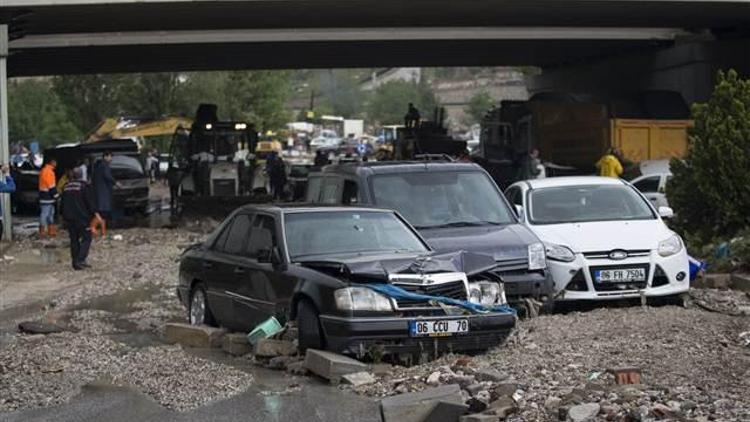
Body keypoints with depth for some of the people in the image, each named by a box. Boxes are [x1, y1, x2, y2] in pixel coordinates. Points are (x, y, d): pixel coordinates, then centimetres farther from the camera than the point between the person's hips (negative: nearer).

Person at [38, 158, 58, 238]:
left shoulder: (44, 170, 16)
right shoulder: (49, 172, -17)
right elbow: (52, 186, -19)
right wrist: (56, 196, -14)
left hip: (44, 195, 11)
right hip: (47, 198, -11)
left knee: (50, 213, 15)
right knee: (45, 213, -5)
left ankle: (51, 231, 20)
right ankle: (42, 232, -2)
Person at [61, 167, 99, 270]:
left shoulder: (67, 187, 12)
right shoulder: (84, 185, -6)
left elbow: (62, 204, 17)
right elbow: (90, 202, -11)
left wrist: (64, 215, 27)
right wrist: (95, 213, -7)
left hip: (69, 218, 6)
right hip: (81, 218, -6)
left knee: (74, 239, 11)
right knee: (86, 238, -1)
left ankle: (75, 262, 10)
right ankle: (80, 260, -15)